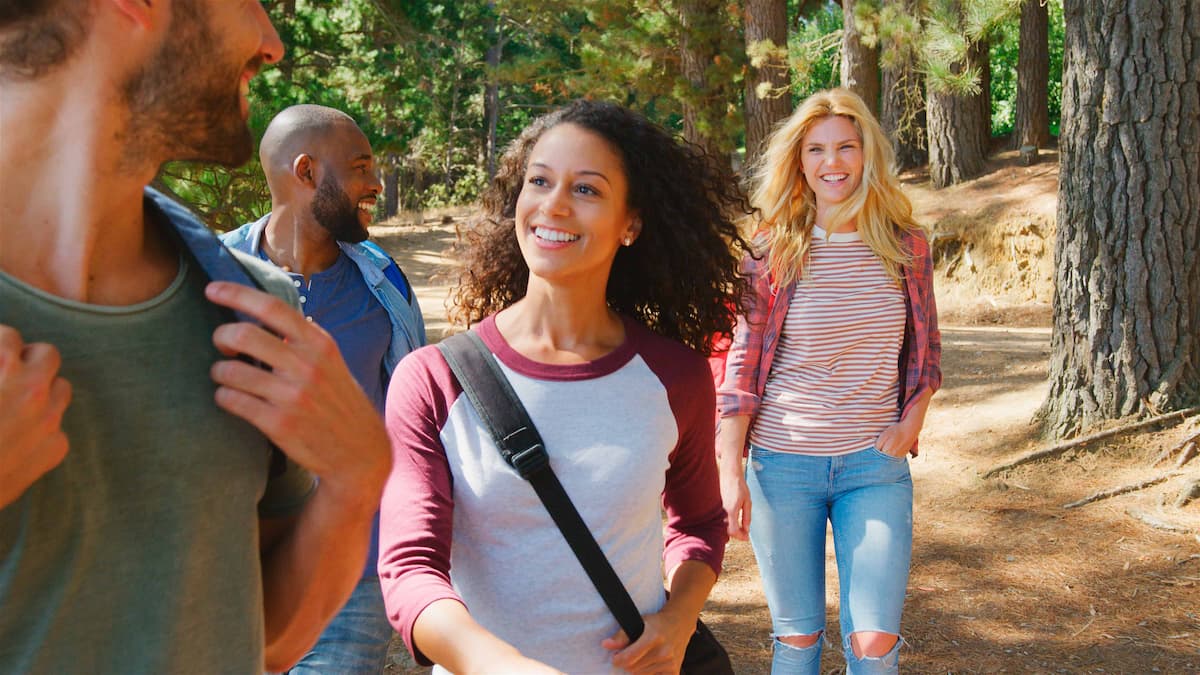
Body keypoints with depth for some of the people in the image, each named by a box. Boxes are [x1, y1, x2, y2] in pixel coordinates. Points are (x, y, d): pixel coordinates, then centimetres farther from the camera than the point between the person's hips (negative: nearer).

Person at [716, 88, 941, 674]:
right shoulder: (772, 252, -3)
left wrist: (911, 420, -2)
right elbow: (741, 365, -2)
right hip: (783, 464, -1)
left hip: (876, 465, 1)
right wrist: (729, 472, -6)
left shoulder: (907, 247, 3)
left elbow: (925, 349, 15)